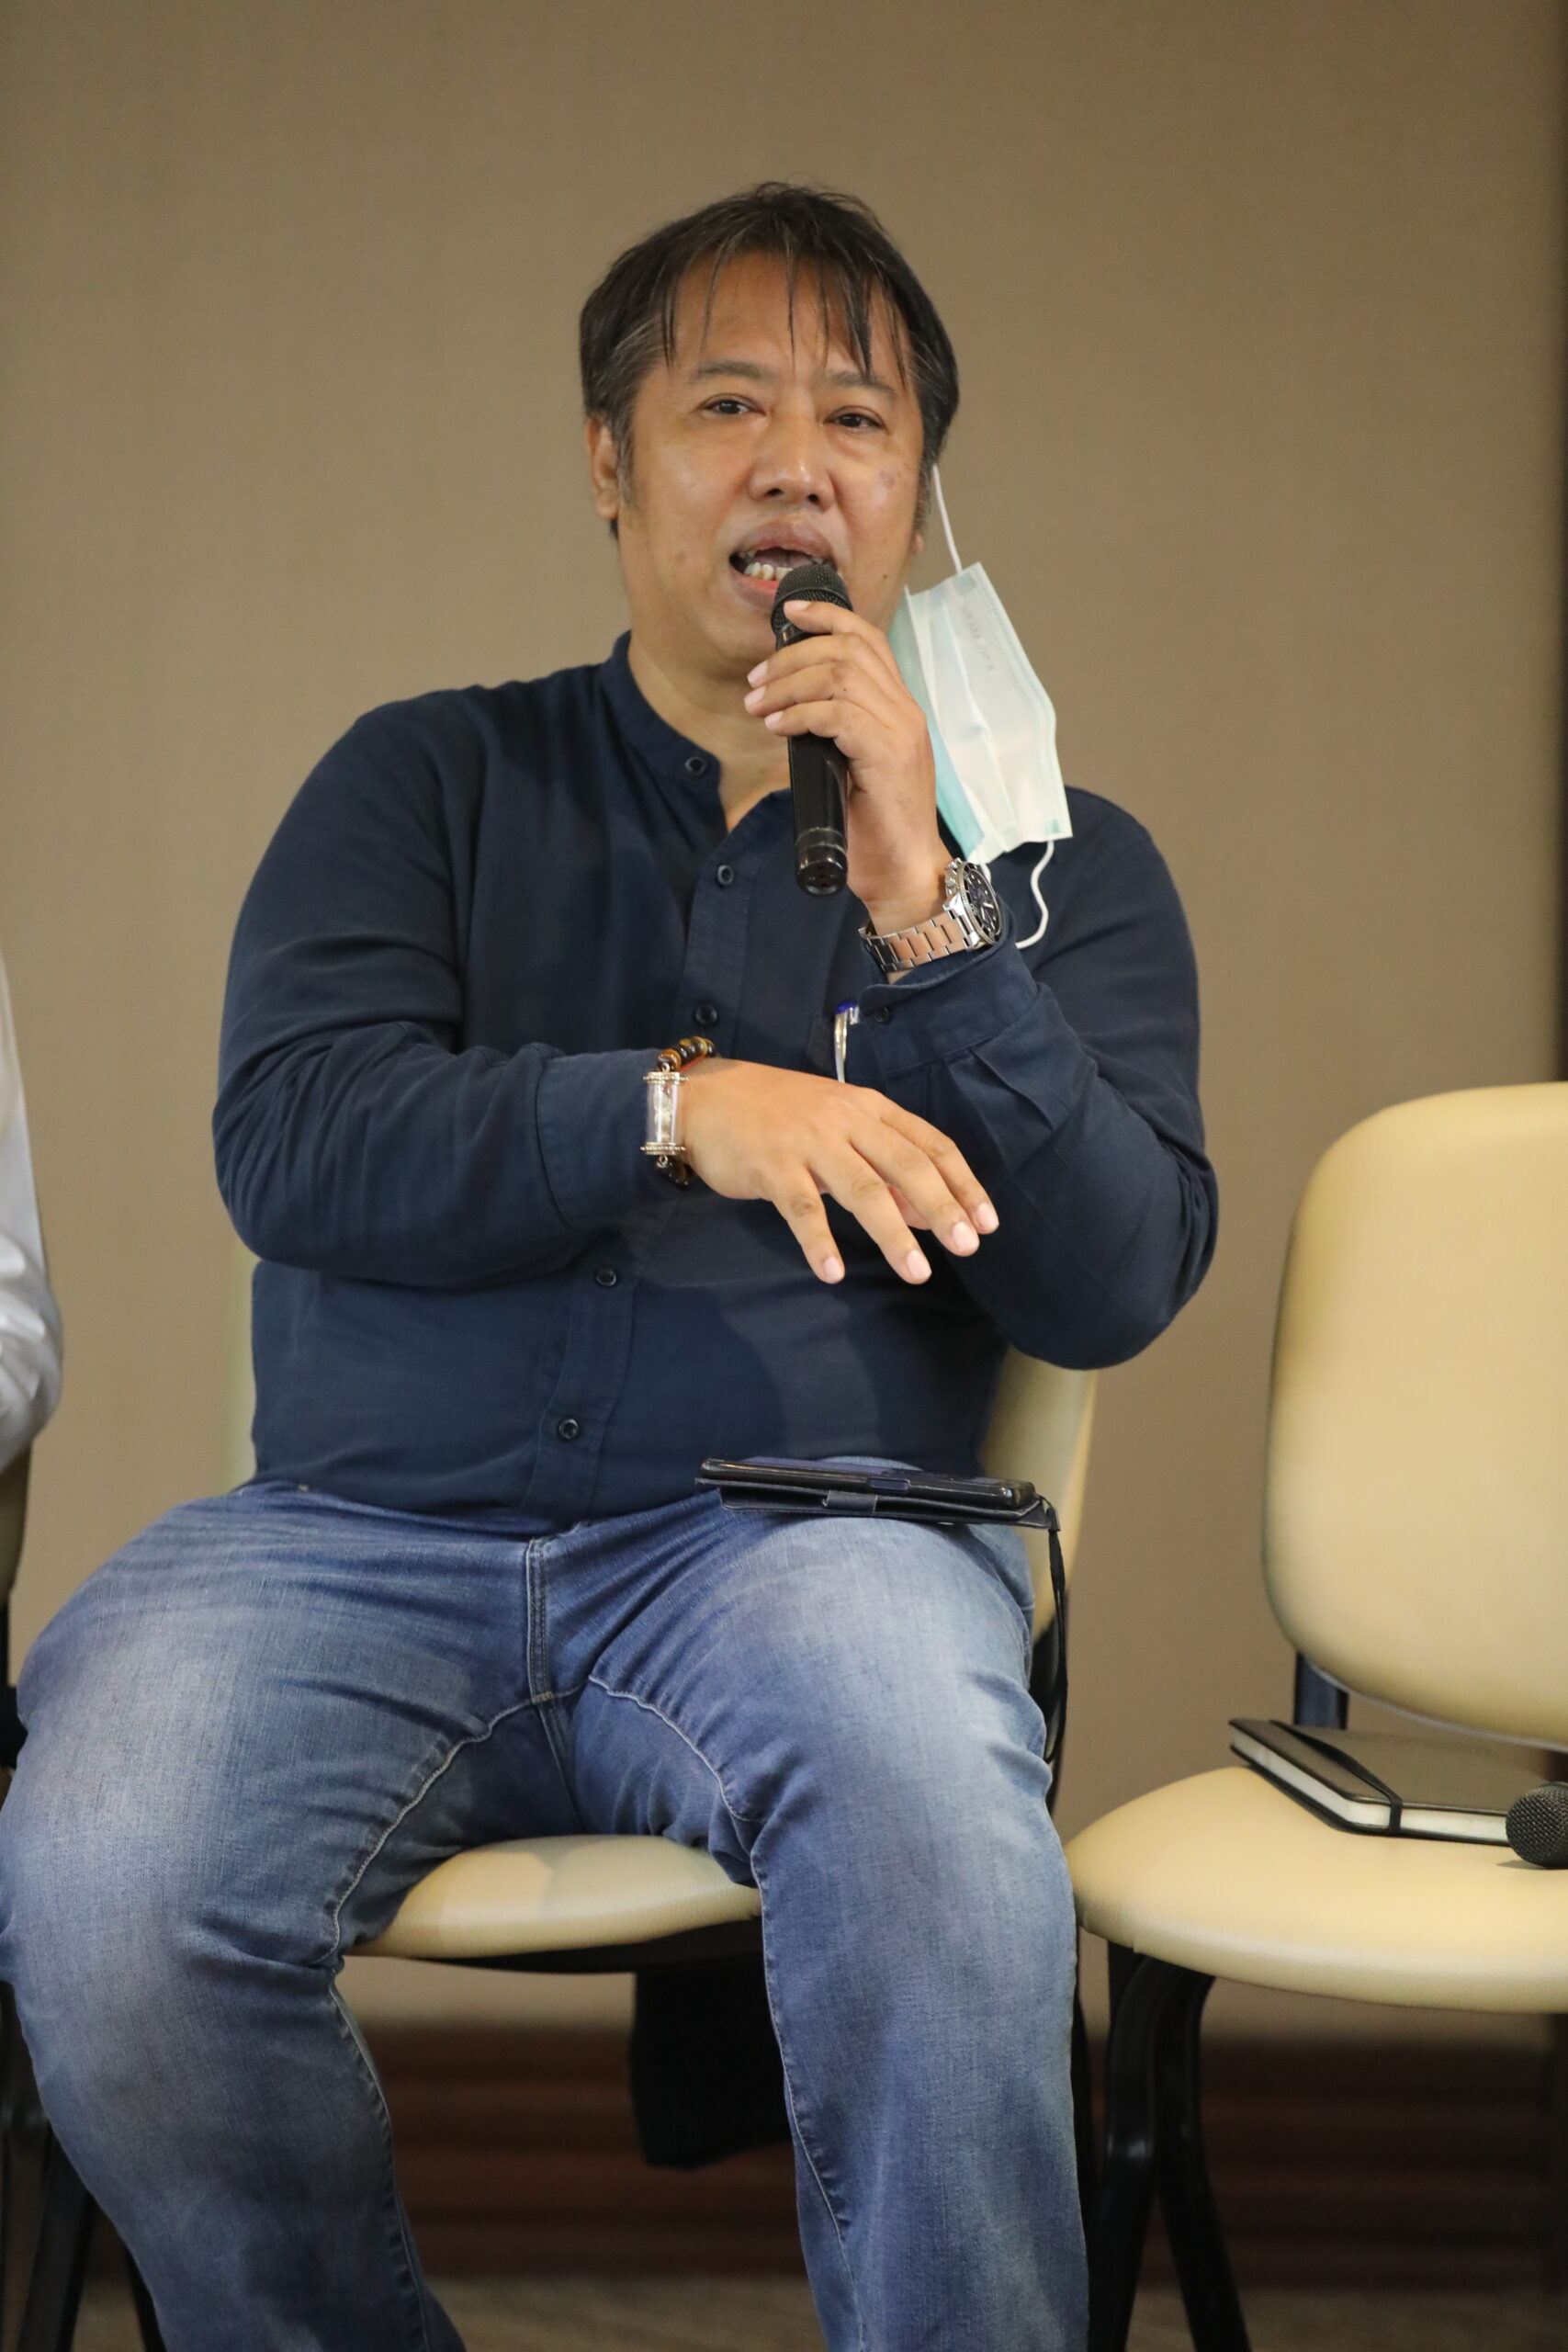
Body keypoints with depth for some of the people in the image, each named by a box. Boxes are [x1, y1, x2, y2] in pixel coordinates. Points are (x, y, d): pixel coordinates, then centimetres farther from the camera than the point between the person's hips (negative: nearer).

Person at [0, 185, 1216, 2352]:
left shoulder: (1057, 855, 16)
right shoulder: (434, 778, 17)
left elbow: (1116, 1289, 4)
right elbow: (291, 1136, 1)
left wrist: (924, 912, -7)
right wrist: (680, 1108, -14)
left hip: (793, 1530, -1)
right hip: (360, 1539, 1)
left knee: (940, 1854, -36)